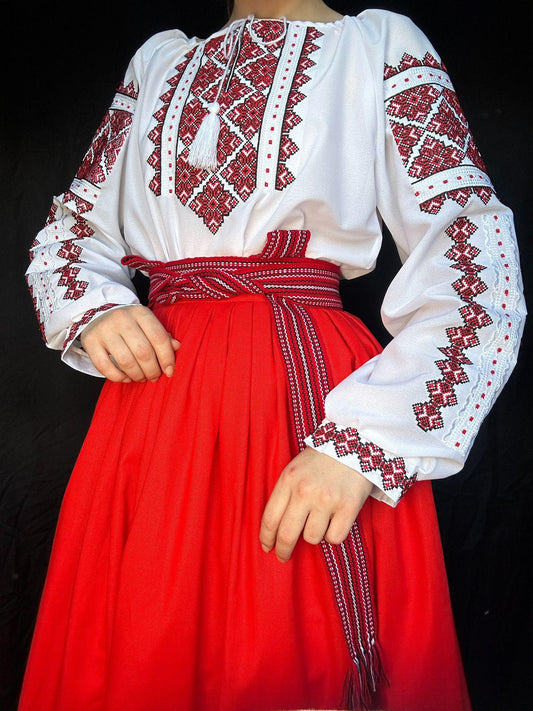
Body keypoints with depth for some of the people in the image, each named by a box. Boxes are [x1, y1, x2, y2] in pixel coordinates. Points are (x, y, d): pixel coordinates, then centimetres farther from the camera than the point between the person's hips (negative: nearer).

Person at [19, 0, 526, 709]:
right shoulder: (158, 62, 17)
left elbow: (481, 275, -7)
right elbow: (67, 233, 22)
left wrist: (362, 443, -18)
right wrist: (91, 311, -2)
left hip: (314, 389, -3)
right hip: (159, 383, 4)